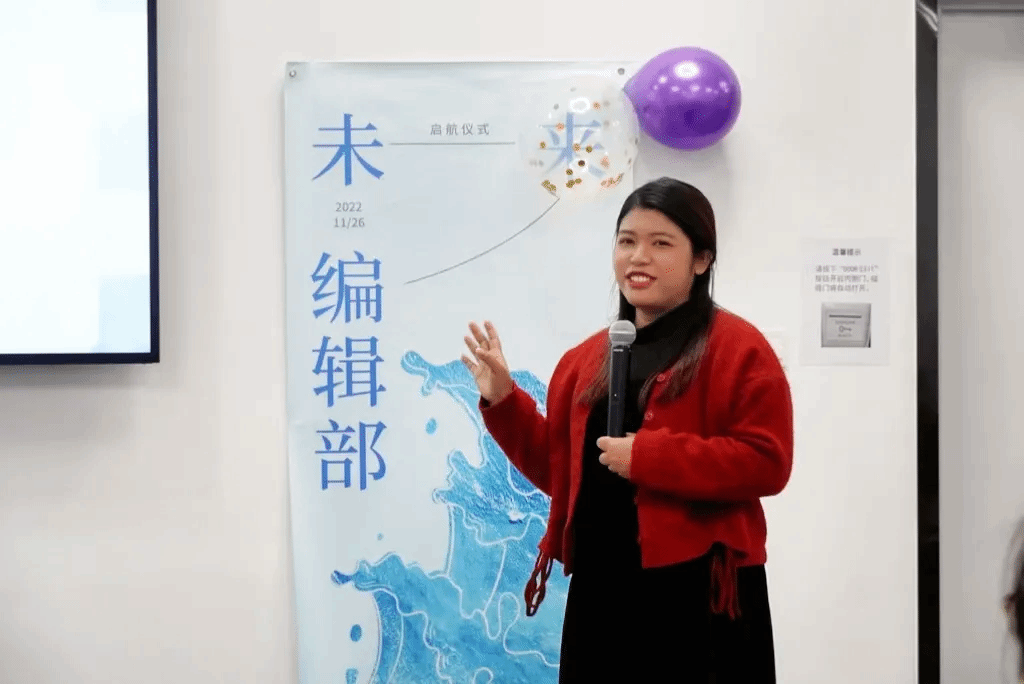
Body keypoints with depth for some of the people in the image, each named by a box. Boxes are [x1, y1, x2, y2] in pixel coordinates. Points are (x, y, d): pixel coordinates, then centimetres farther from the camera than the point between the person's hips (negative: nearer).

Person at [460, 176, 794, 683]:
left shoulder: (737, 347, -6)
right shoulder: (587, 358, 13)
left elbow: (766, 462, -16)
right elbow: (560, 468, 18)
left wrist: (647, 455, -19)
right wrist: (503, 401, 6)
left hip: (700, 592, -6)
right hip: (600, 590, 6)